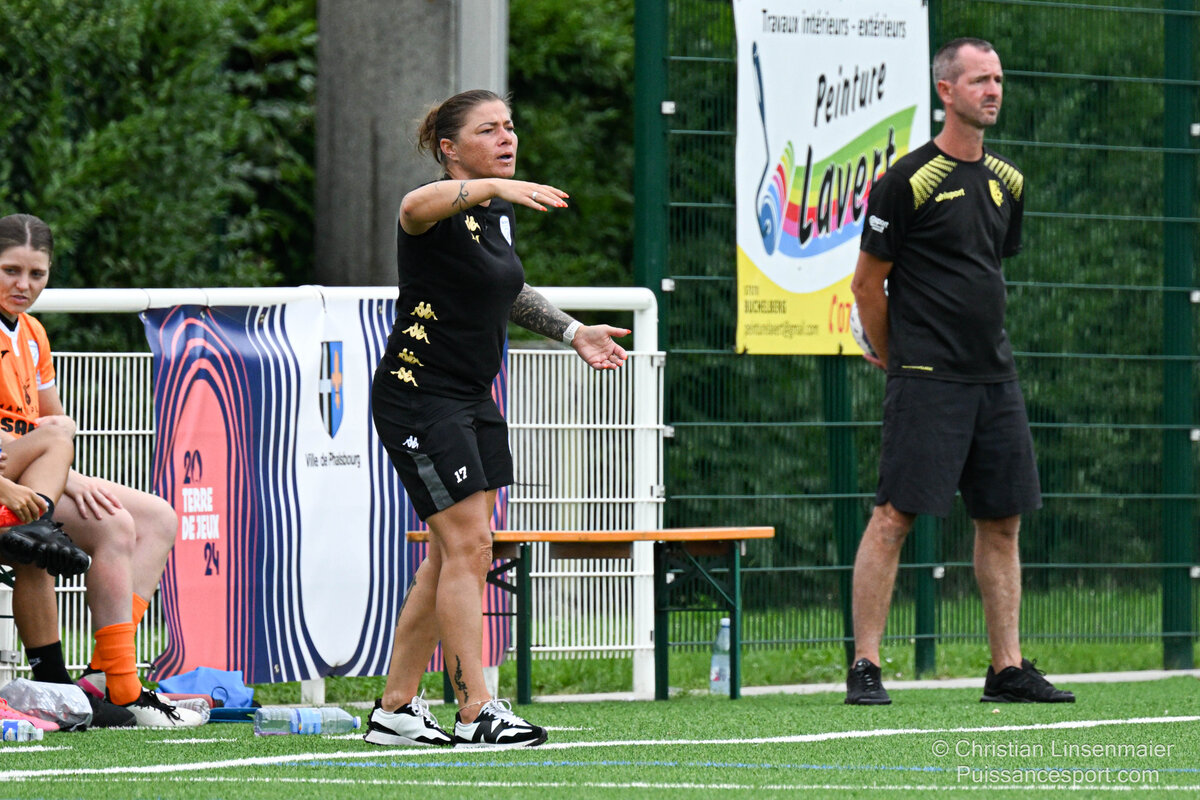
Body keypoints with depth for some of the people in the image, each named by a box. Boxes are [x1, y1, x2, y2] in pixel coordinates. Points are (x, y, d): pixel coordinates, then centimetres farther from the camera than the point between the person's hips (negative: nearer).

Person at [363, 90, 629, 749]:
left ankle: (393, 710, 15)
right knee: (469, 545, -13)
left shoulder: (498, 214, 11)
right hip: (418, 393, -9)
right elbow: (416, 207, -44)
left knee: (452, 558, 9)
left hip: (472, 400, 9)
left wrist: (572, 332, 27)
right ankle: (475, 713, -13)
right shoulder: (445, 213, -17)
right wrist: (494, 186, -59)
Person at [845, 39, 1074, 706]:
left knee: (1004, 520, 7)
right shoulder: (909, 181, -8)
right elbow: (868, 281, -2)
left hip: (995, 376, 7)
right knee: (894, 516, -9)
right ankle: (865, 668, -6)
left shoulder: (1007, 182, 13)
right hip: (926, 378, -7)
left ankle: (1008, 669, 13)